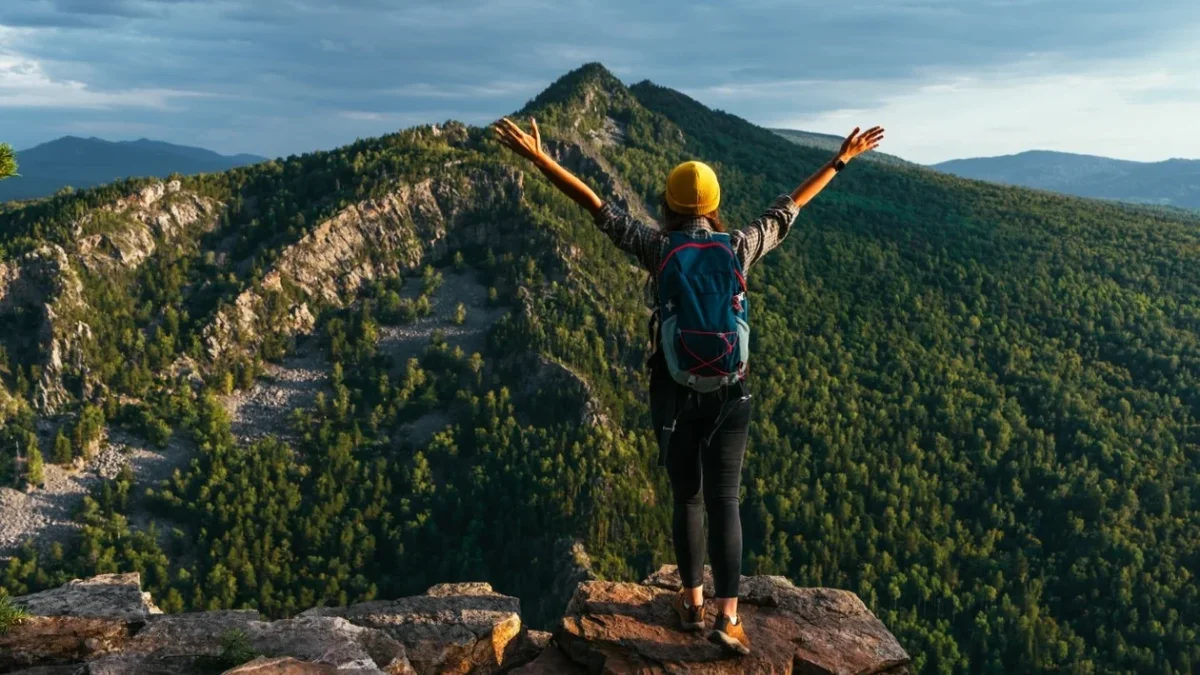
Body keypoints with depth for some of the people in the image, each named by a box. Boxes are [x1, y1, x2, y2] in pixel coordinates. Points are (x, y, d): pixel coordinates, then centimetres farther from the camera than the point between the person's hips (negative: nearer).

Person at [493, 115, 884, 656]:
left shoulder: (657, 248, -8)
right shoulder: (740, 247, -3)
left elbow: (595, 205, -10)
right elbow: (790, 208, 7)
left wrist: (538, 159, -9)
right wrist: (842, 159, 18)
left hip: (675, 392, 0)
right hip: (730, 392, 1)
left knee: (686, 497, 14)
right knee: (724, 501, 3)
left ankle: (692, 602, 24)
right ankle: (728, 616, -3)